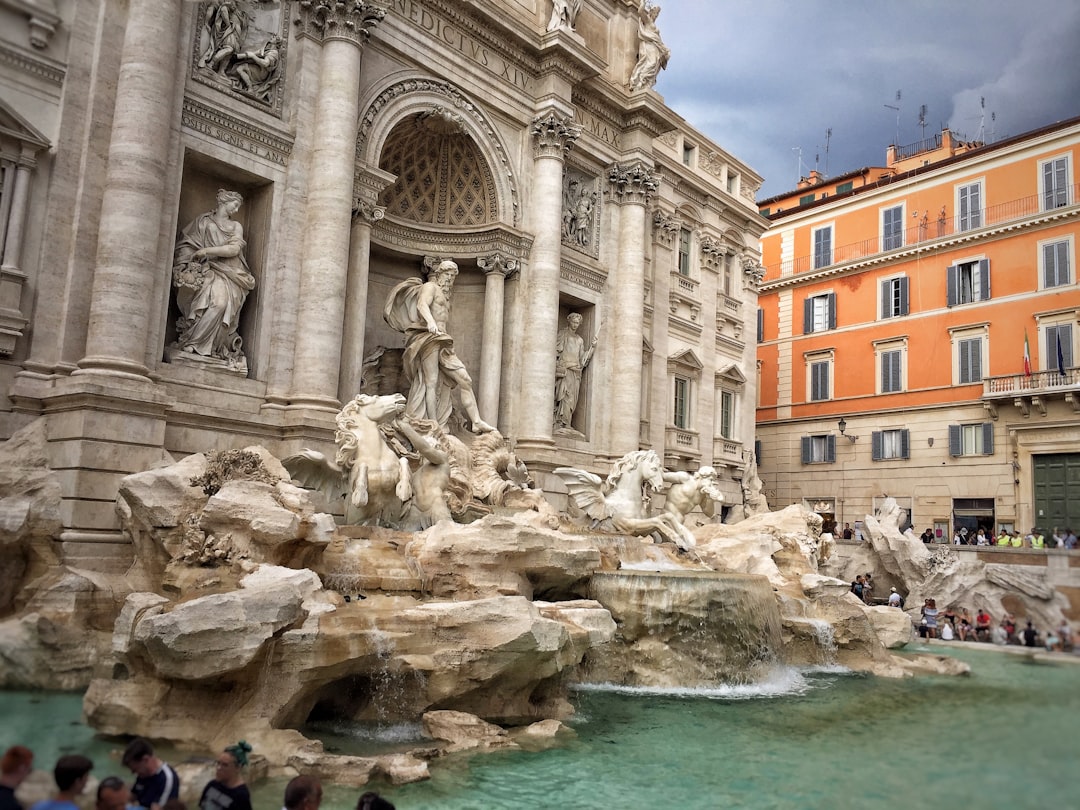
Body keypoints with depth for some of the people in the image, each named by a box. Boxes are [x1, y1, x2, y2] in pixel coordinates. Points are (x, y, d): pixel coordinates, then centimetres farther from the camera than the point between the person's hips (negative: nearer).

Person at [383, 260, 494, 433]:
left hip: (443, 343, 9)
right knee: (431, 383, -16)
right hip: (428, 338, -8)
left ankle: (477, 422, -8)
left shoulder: (445, 296, 31)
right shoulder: (430, 286, 4)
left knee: (464, 380, -3)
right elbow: (422, 305, -16)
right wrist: (430, 321, -35)